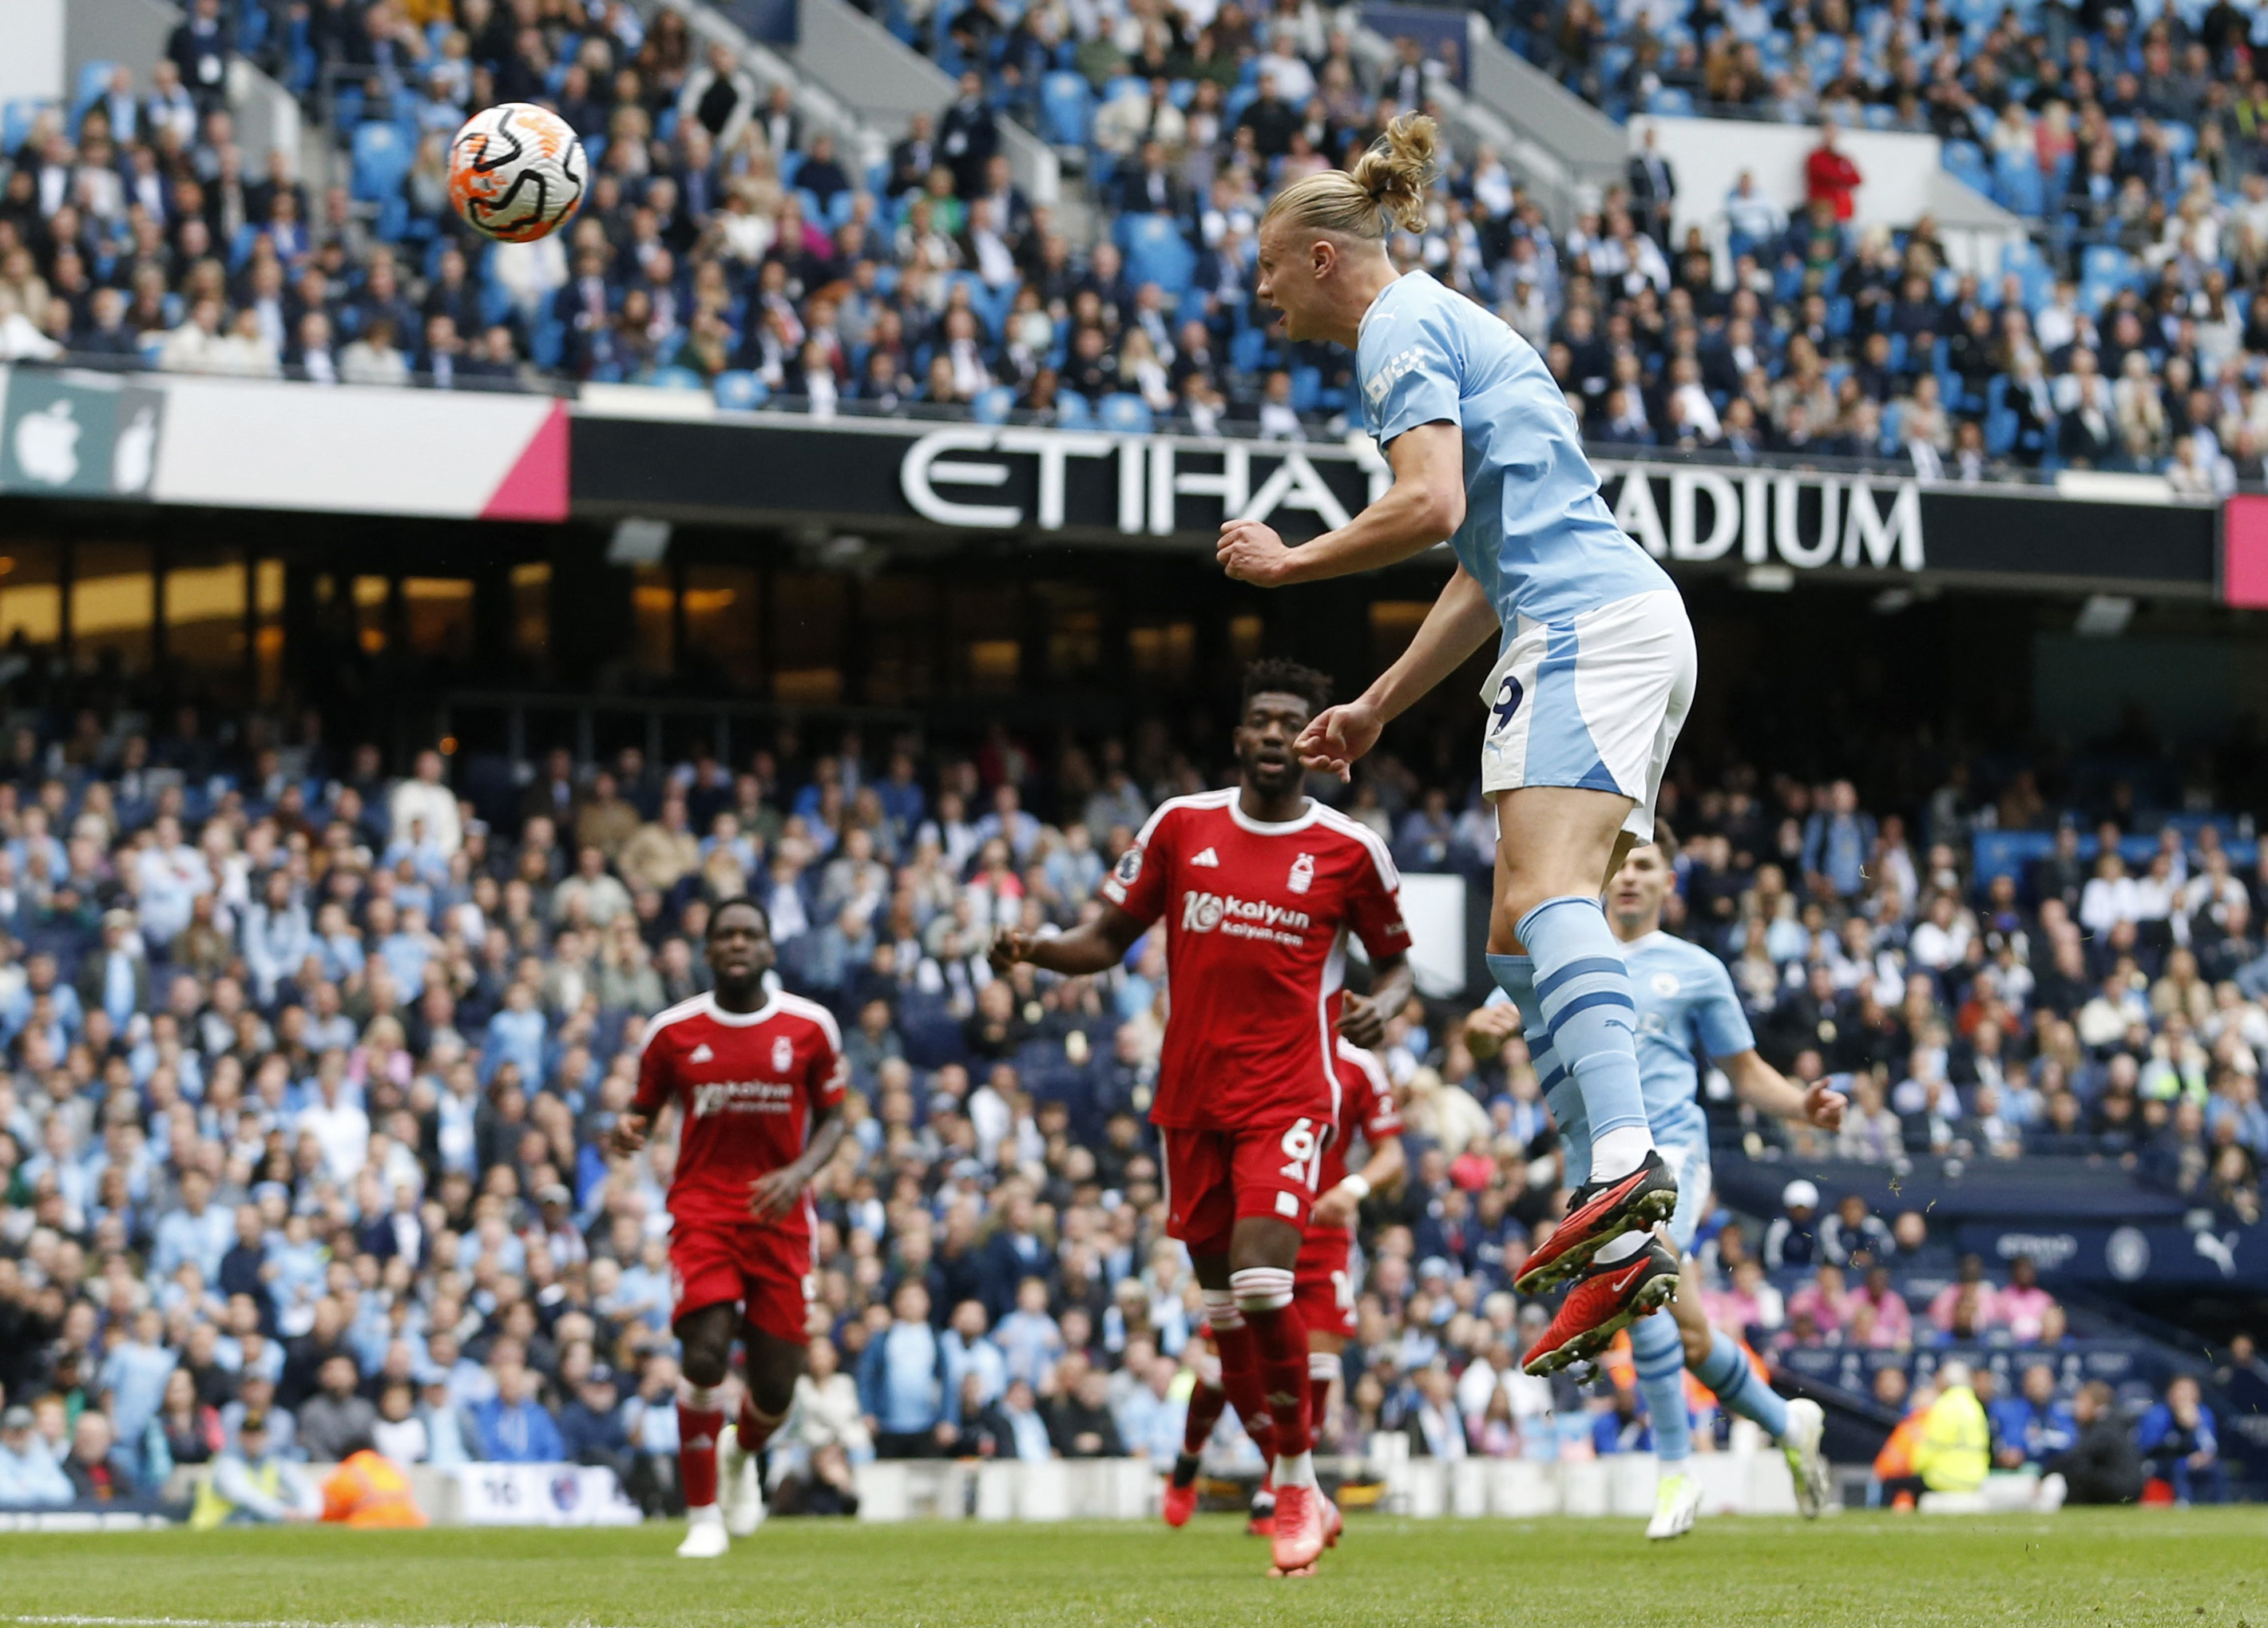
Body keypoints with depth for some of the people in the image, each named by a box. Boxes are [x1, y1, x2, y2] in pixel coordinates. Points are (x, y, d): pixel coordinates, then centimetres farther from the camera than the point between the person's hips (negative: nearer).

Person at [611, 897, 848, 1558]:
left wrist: (799, 1173, -10)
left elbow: (831, 1118, 9)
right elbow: (645, 1107, 13)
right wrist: (629, 1128, -12)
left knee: (775, 1384, 2)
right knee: (706, 1352, -20)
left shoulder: (809, 1027, 2)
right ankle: (703, 1514, -5)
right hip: (702, 1210, -1)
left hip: (780, 1215, 1)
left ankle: (742, 1457, 39)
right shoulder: (673, 1031, 2)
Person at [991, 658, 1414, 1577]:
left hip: (1287, 1094, -4)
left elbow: (1394, 958, 12)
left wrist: (1382, 1003, -10)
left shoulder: (1349, 849, 0)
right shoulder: (1182, 826, 5)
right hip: (1191, 1095, 4)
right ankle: (1298, 1501, 20)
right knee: (1224, 1312, 6)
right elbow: (1111, 939, 11)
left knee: (1262, 1281, -21)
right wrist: (1037, 951, -8)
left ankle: (1299, 1486, -4)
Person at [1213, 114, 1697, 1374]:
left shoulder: (1402, 328, -1)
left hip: (1588, 622, -10)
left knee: (1544, 893, -26)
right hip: (1628, 623, 10)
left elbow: (1429, 505, -16)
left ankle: (1626, 1160, -47)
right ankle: (1622, 1248, -6)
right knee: (1522, 943, 5)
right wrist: (1376, 707, 32)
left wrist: (1289, 562, -1)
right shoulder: (1445, 326, 30)